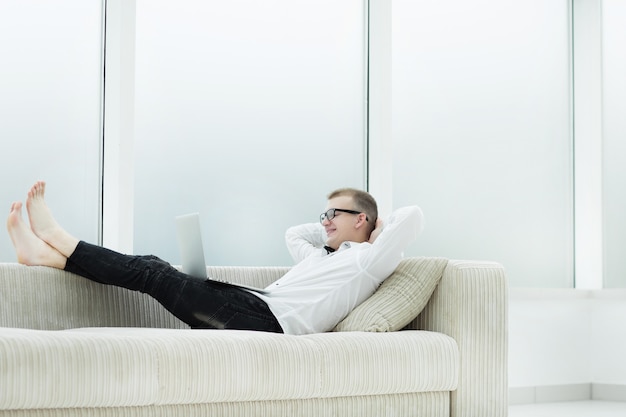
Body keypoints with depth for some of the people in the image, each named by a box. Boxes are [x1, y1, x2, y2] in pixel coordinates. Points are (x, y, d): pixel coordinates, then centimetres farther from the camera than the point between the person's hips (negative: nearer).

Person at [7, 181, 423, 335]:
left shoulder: (369, 259, 4)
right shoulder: (323, 256, 31)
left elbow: (413, 216, -8)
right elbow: (293, 233, 47)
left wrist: (378, 229, 11)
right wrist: (331, 228, 37)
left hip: (266, 321, -9)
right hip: (256, 308, 9)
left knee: (153, 272, -13)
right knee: (153, 270, -2)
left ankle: (61, 242, -4)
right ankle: (51, 252, -3)